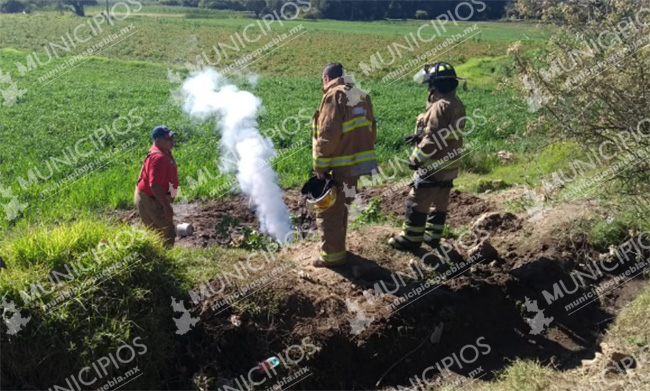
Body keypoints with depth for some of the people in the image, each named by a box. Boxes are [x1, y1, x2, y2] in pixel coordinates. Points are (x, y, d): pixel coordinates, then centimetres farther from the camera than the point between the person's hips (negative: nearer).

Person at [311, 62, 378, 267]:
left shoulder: (334, 95, -12)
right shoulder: (361, 96, 14)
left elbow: (328, 135, -20)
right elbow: (371, 132, 15)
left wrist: (320, 167, -15)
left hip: (340, 166, -9)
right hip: (357, 163, 9)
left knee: (329, 212, 3)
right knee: (341, 208, 22)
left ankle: (332, 255, 9)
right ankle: (337, 247, 34)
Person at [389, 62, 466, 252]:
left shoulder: (440, 106, -21)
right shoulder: (457, 104, 10)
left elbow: (433, 139, -24)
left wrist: (416, 158, -15)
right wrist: (420, 136, 14)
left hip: (433, 165, -10)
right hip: (449, 164, 10)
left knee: (417, 202, 1)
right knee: (439, 203, 16)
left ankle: (411, 239, 9)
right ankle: (433, 236, 27)